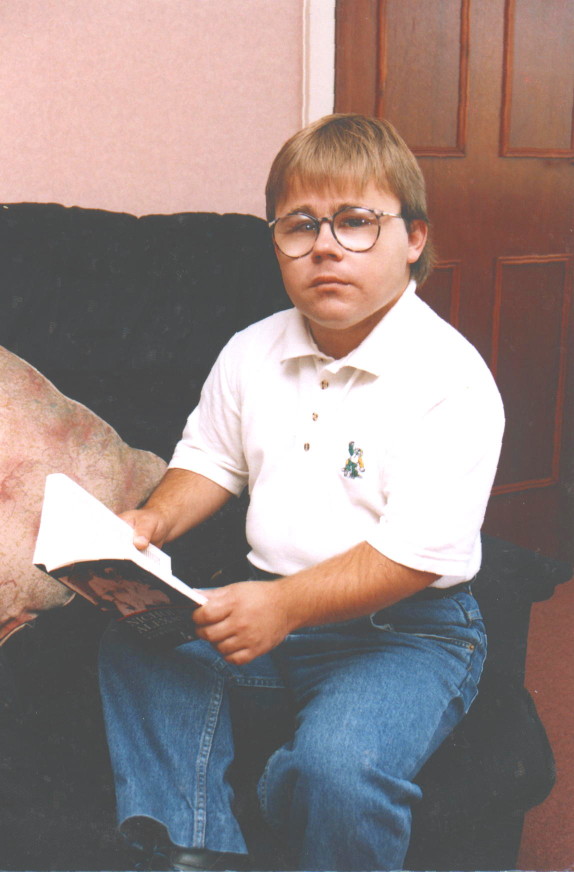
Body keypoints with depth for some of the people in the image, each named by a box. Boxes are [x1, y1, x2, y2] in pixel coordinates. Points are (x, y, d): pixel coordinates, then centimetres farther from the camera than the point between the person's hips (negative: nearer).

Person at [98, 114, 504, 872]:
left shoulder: (453, 380, -14)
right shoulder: (250, 354, 6)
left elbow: (419, 551, -20)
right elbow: (211, 460, 18)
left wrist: (286, 604, -30)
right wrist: (155, 520, -3)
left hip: (409, 629, -6)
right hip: (273, 600, 6)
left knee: (337, 765, -30)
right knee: (140, 639, -13)